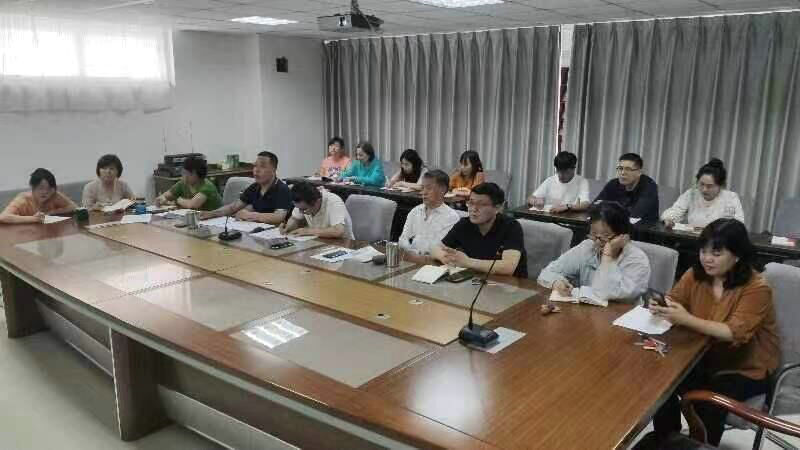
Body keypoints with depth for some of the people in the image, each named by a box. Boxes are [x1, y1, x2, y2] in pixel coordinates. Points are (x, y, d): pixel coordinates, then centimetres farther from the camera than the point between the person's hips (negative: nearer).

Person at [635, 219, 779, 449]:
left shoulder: (757, 288, -21)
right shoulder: (696, 274, -6)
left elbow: (735, 333, -30)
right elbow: (673, 300, -1)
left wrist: (687, 319, -40)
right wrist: (661, 308, -27)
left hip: (746, 368, -5)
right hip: (705, 356, 5)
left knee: (710, 402, -28)